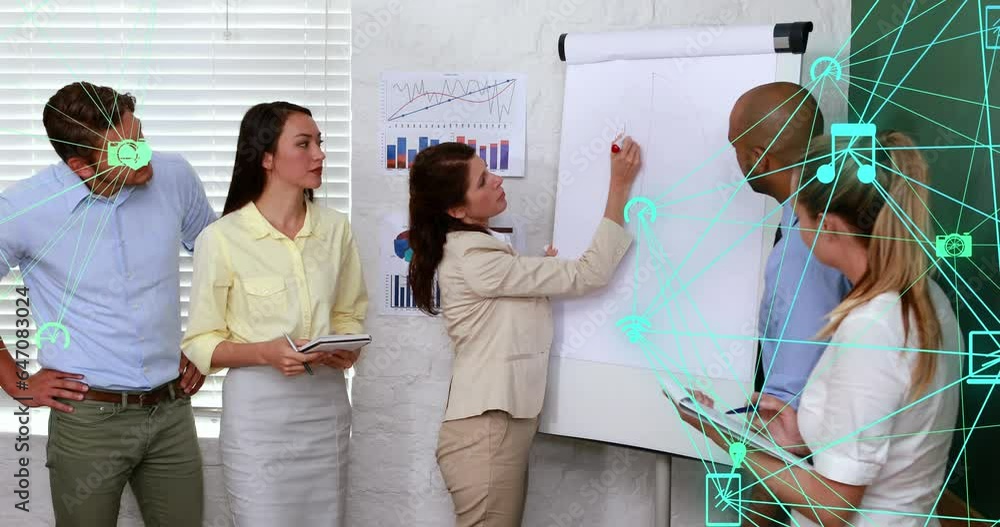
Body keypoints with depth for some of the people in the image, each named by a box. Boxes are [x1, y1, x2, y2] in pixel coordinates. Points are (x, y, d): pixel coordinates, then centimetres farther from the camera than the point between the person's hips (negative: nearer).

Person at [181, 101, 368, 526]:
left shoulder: (336, 228, 2)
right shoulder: (222, 238, -10)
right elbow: (201, 343, -6)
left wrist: (347, 348, -7)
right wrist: (265, 353, -22)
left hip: (326, 402, 4)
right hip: (259, 408, -4)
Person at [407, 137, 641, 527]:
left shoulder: (475, 248, 13)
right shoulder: (477, 260, -19)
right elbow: (588, 275, -17)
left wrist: (547, 265, 6)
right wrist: (620, 188, -15)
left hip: (500, 423, 10)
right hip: (486, 430, -10)